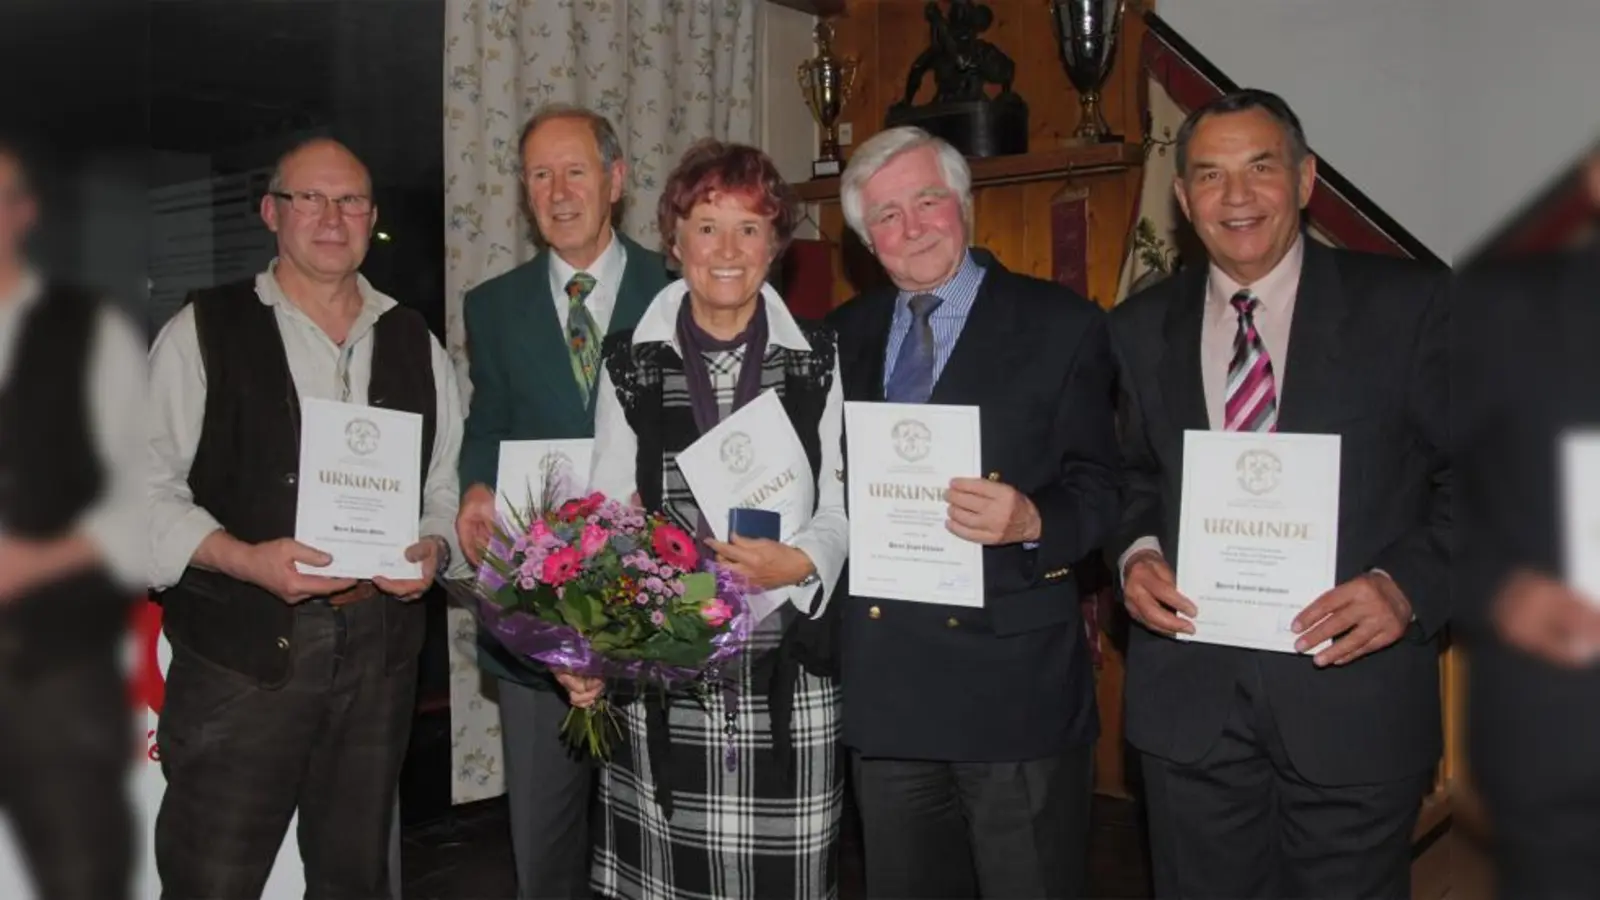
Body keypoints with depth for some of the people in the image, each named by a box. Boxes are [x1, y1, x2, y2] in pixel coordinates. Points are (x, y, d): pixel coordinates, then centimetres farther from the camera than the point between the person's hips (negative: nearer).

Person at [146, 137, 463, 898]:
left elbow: (446, 486, 15)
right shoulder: (204, 331, 0)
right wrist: (245, 558, -19)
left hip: (380, 643, 4)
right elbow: (152, 487, -5)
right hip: (241, 644, -3)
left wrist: (432, 549, -6)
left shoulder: (414, 343, 12)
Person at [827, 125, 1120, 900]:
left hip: (1014, 680, -4)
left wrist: (1032, 521, -26)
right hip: (882, 680, 5)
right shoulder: (847, 334, 11)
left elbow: (1098, 488, -7)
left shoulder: (1059, 325, -3)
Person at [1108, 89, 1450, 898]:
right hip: (1189, 698, 3)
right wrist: (1134, 552, -5)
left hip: (1352, 685, -2)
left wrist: (1407, 584, -16)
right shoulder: (1142, 328, 7)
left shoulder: (1409, 303, -3)